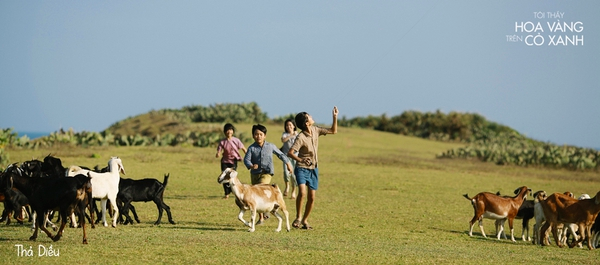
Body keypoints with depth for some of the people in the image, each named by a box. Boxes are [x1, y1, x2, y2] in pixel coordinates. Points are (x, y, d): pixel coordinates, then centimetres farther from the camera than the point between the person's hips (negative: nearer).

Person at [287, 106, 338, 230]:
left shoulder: (315, 130, 1)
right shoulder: (301, 137, -20)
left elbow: (333, 131, 13)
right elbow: (290, 153, -26)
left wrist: (335, 117, 1)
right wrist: (300, 160, -43)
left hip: (313, 169, 6)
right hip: (302, 169, -6)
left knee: (311, 197, 5)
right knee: (302, 192, -26)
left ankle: (305, 220, 20)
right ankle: (298, 217, -9)